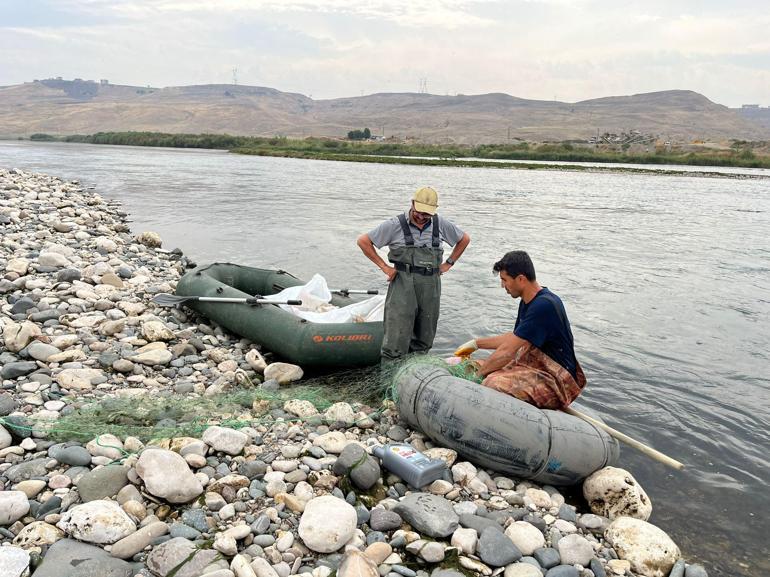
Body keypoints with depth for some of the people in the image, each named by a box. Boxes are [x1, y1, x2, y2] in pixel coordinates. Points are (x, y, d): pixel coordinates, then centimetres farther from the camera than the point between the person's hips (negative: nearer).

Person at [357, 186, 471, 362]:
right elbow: (363, 241, 0)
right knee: (397, 337, -9)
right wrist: (383, 266, -3)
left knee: (425, 339, 10)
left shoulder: (441, 225, 6)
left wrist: (448, 263, 13)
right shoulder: (395, 225, -4)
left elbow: (464, 239, 22)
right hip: (402, 284, -3)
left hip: (431, 285, 4)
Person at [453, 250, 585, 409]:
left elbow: (508, 351, -23)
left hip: (557, 380, -10)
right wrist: (476, 343, 22)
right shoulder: (528, 301, 8)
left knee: (493, 384, -31)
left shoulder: (544, 306, -24)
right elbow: (514, 338, 23)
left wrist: (477, 373, -13)